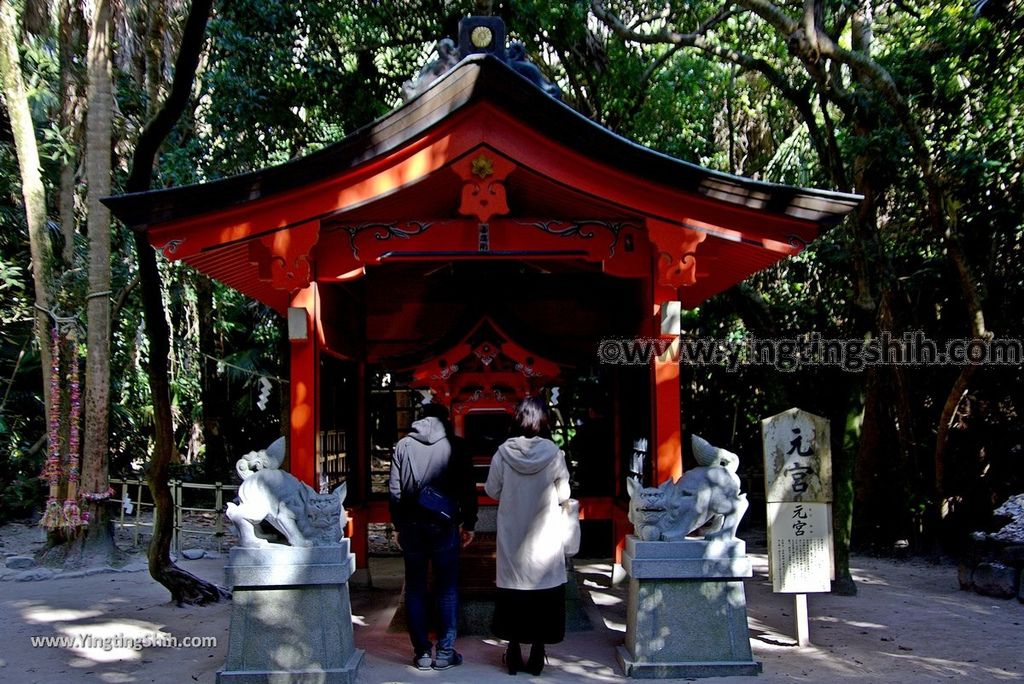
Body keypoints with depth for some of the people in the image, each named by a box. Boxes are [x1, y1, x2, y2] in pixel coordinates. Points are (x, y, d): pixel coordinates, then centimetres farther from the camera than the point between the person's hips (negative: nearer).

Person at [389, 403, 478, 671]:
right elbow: (467, 488, -1)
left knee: (415, 589, 9)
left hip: (411, 526, 2)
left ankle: (422, 653, 12)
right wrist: (469, 524, 7)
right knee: (447, 589, 7)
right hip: (444, 526, -1)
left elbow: (394, 489, 3)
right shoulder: (454, 445, 0)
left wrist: (398, 525, 10)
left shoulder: (403, 445, 4)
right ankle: (445, 653, 8)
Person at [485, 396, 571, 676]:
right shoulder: (553, 453, -11)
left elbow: (492, 490, 0)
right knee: (543, 592, 9)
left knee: (513, 587, 11)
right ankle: (537, 654, 14)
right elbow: (564, 494, -3)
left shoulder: (504, 453, -9)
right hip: (544, 537, -1)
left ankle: (514, 653, 16)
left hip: (511, 536, 1)